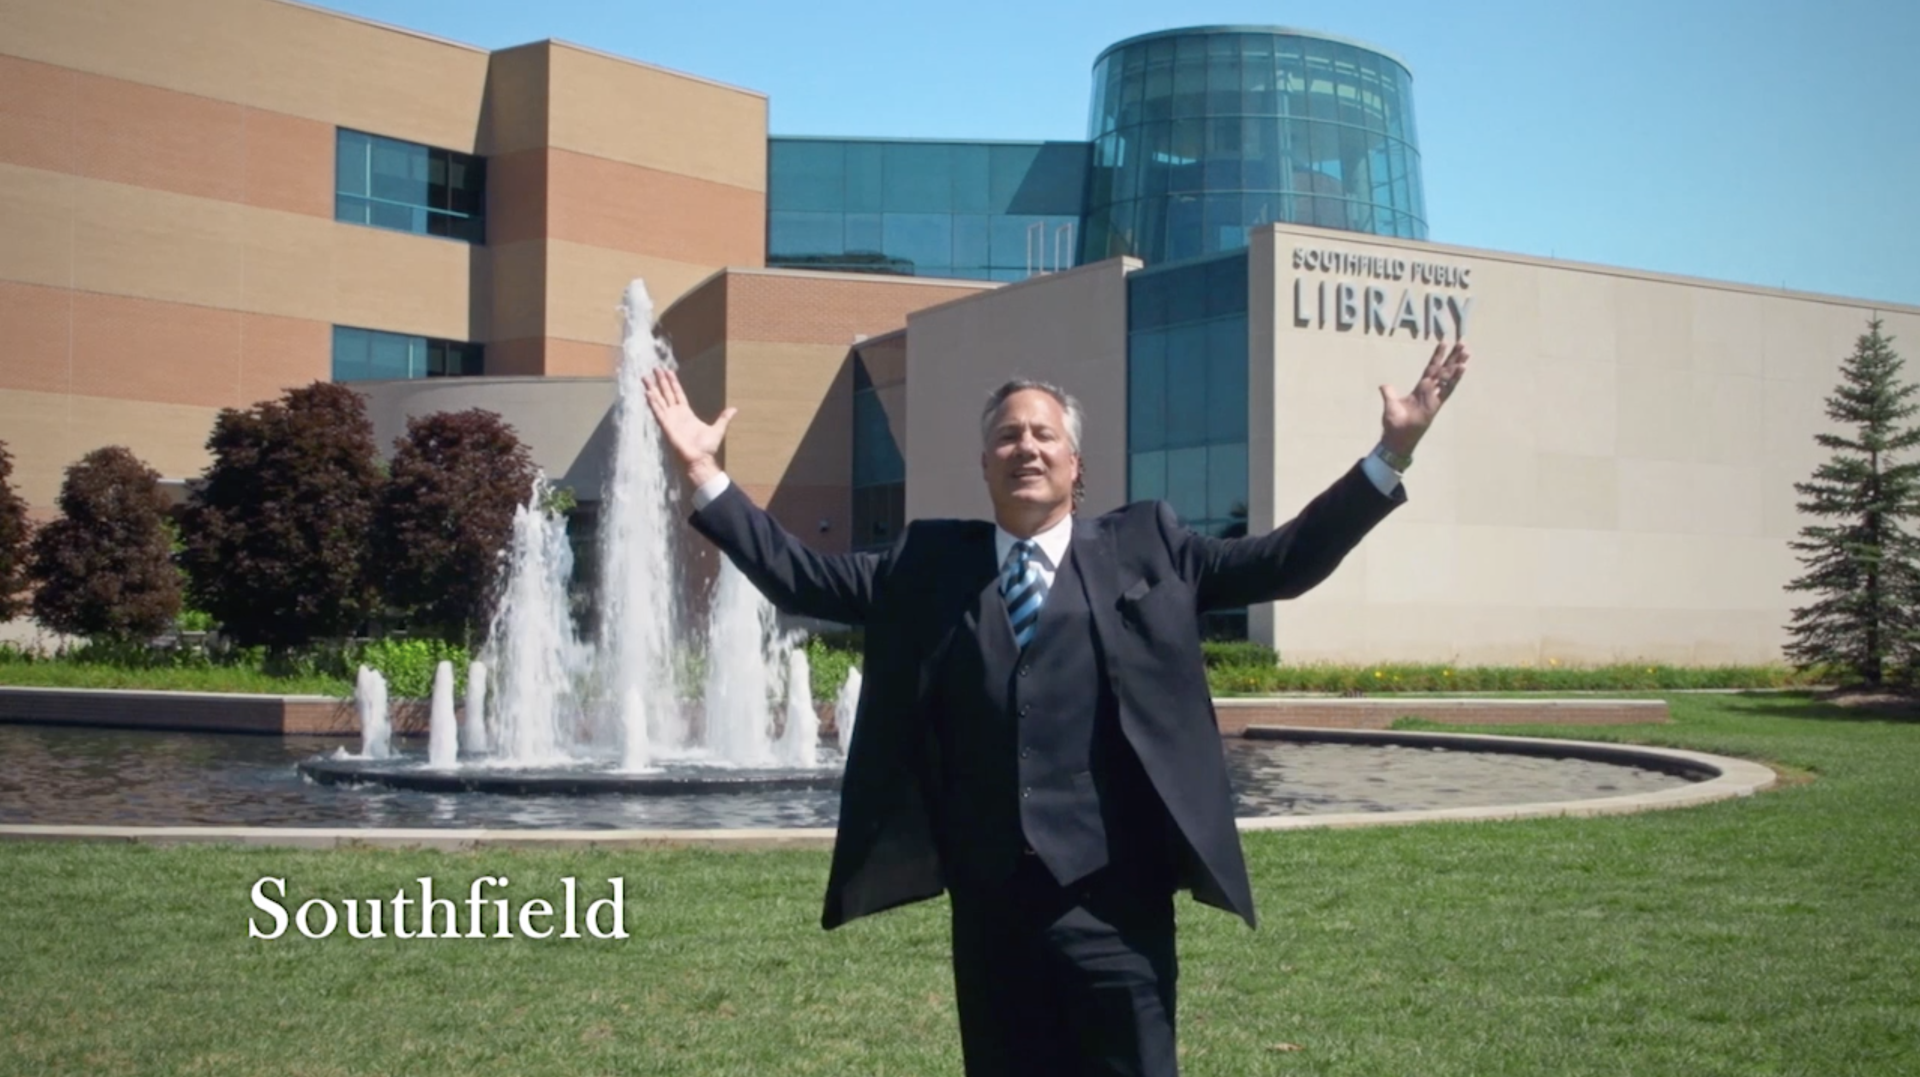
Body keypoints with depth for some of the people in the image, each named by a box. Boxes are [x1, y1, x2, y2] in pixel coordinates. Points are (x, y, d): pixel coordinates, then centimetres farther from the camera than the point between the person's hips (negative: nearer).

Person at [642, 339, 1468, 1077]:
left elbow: (1285, 560, 4)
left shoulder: (1144, 548, 7)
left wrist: (1392, 451, -4)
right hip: (988, 902, 2)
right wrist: (703, 472, 5)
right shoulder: (927, 564, 11)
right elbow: (803, 578, 10)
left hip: (1110, 898, -2)